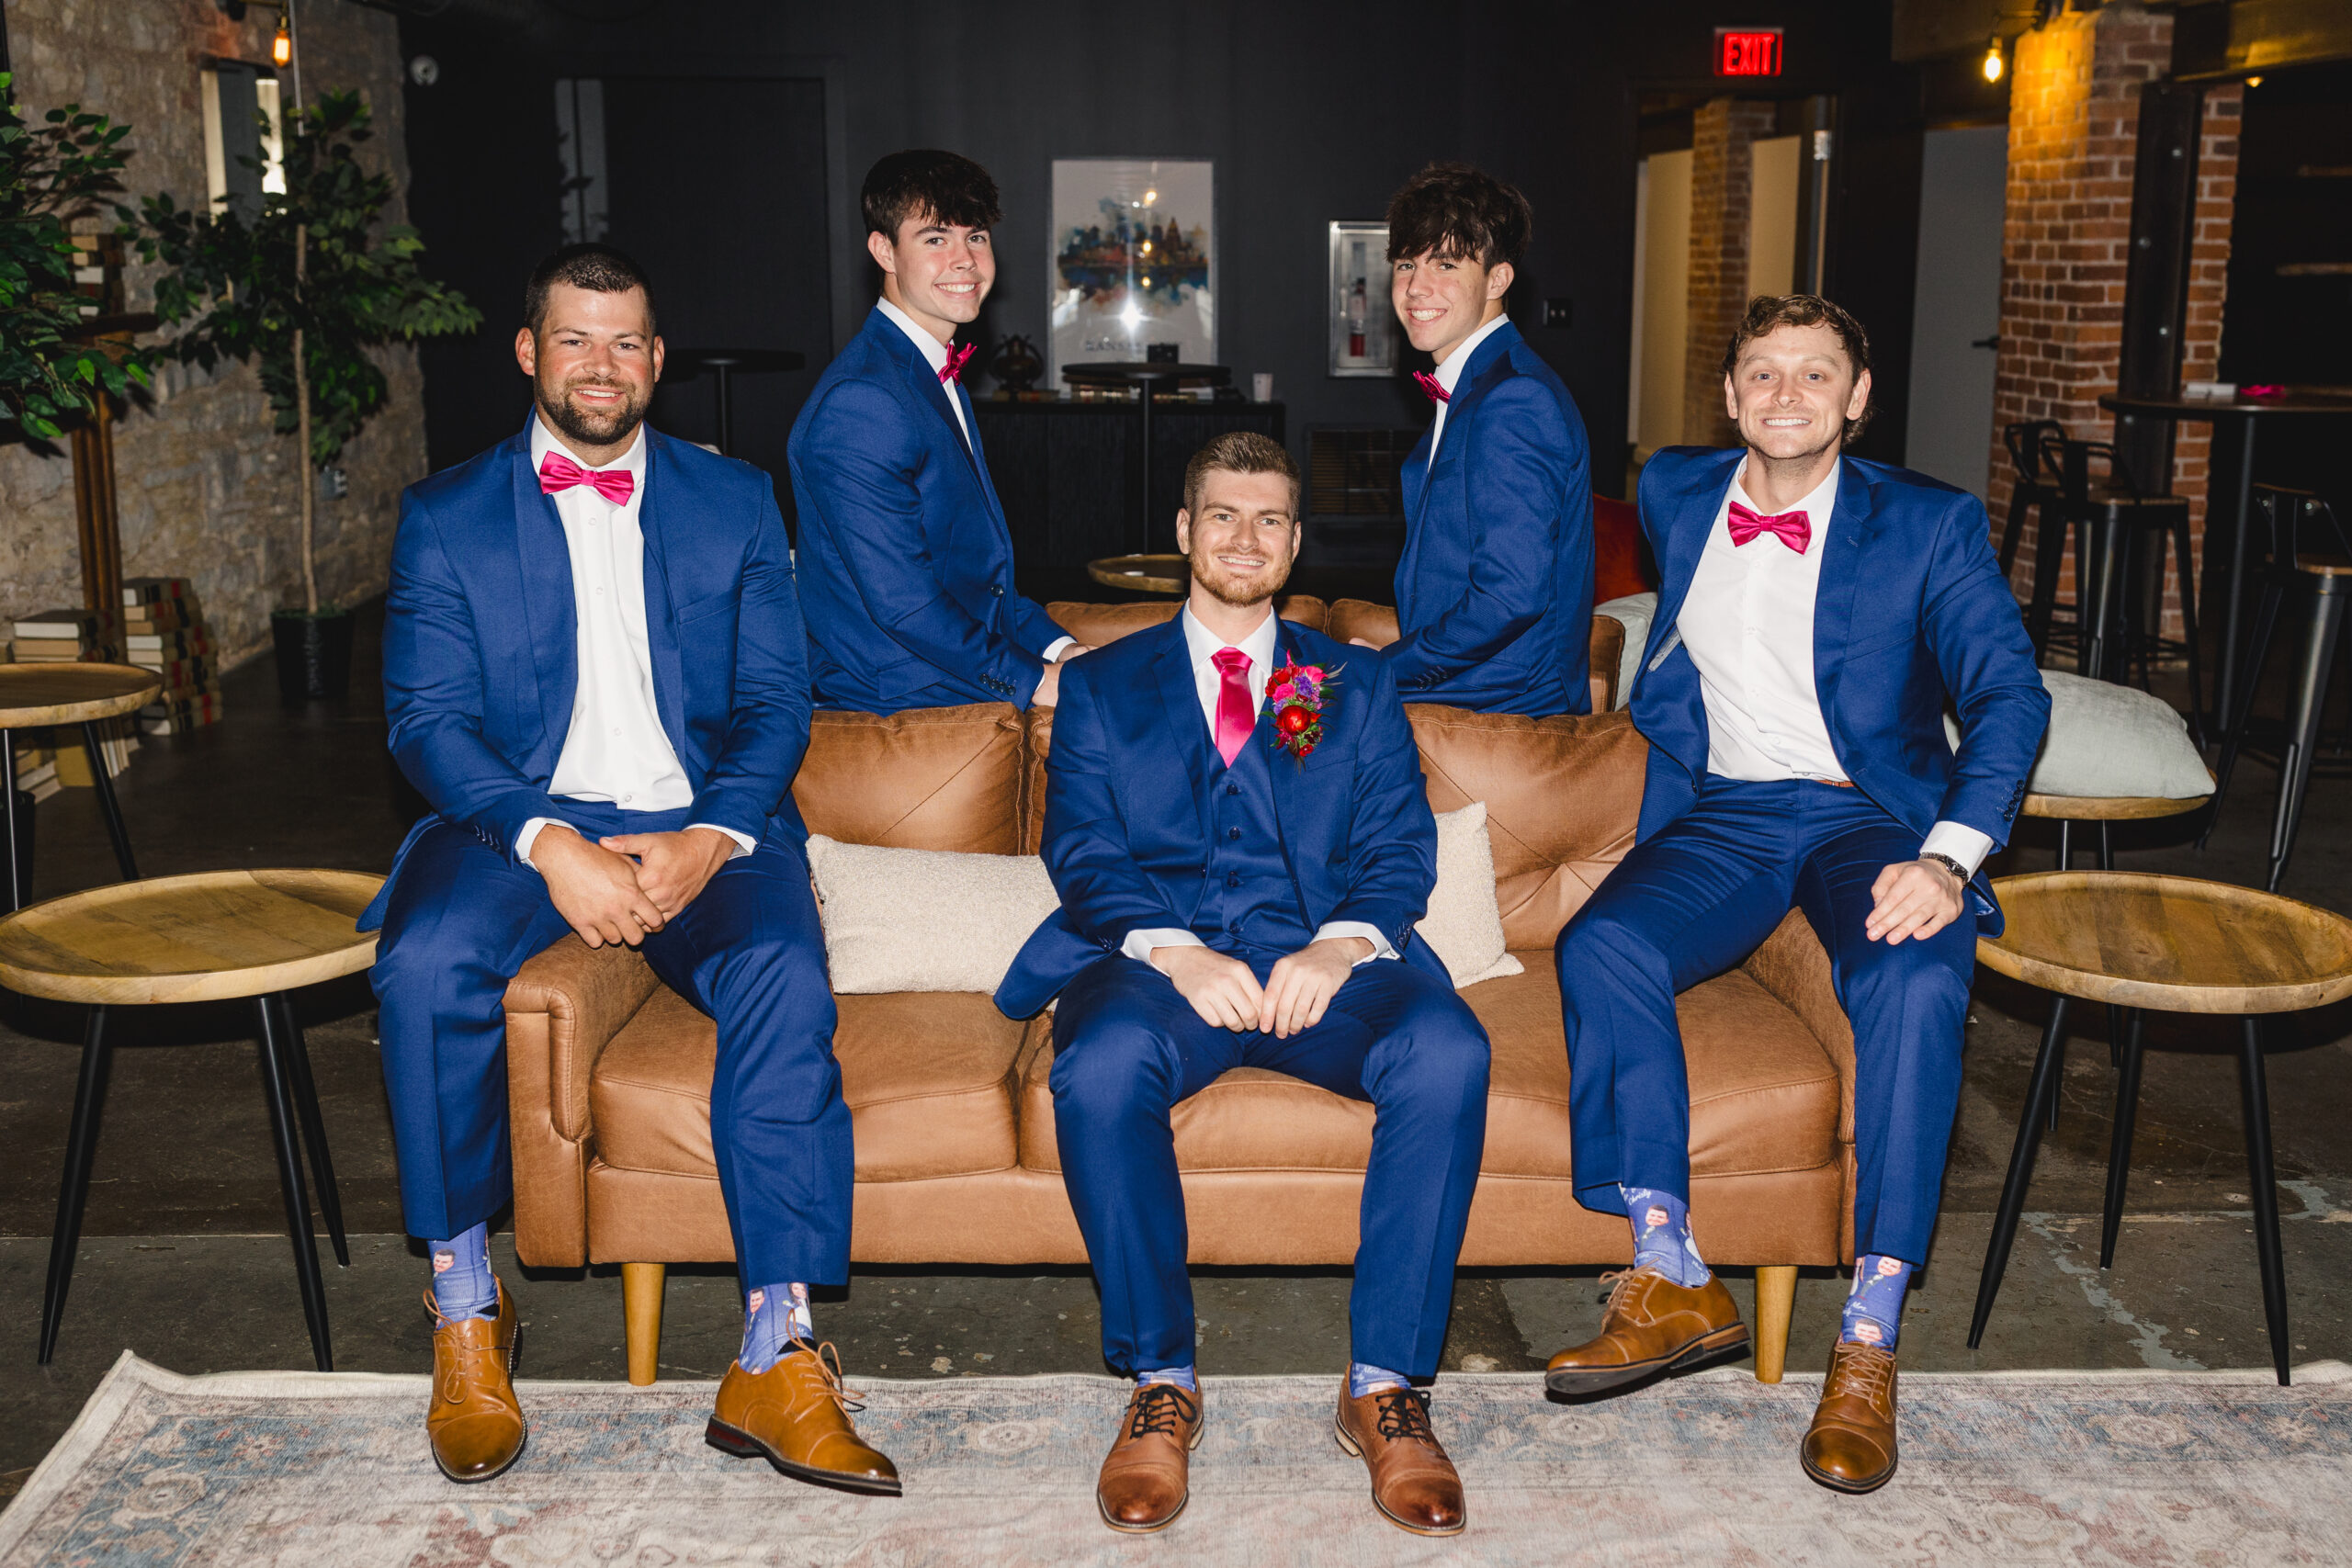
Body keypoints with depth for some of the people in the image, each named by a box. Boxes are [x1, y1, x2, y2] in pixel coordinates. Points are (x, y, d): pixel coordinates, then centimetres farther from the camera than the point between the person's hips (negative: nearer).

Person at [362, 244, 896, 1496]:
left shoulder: (735, 501, 13)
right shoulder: (445, 515, 10)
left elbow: (775, 699, 5)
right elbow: (428, 718, 0)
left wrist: (710, 839, -15)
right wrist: (548, 843, -19)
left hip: (703, 823, 0)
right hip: (518, 822, 0)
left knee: (782, 974, -31)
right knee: (427, 961, -31)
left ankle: (774, 1360, -25)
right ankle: (464, 1312, -11)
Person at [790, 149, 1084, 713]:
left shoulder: (940, 379, 16)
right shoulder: (857, 402, -18)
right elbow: (901, 602, -21)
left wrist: (1057, 646, 4)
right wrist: (1033, 679, -15)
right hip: (897, 703, -9)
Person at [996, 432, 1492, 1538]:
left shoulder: (1356, 686, 23)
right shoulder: (1102, 686, 21)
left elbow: (1400, 848, 10)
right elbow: (1082, 854, 7)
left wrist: (1337, 947, -12)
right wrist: (1175, 951, -14)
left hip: (1322, 958, 1)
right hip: (1160, 957, -1)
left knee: (1447, 1054, -32)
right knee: (1101, 1066, -36)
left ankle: (1386, 1382, -18)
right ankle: (1159, 1380, -17)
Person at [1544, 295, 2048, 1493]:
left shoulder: (1928, 525, 0)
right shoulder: (1675, 495, 12)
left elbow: (2007, 692, -10)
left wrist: (1947, 857, -24)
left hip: (1871, 817, -3)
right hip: (1722, 816, 3)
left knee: (1914, 978, -35)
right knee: (1601, 946, -28)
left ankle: (1869, 1338, -26)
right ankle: (1673, 1281, -19)